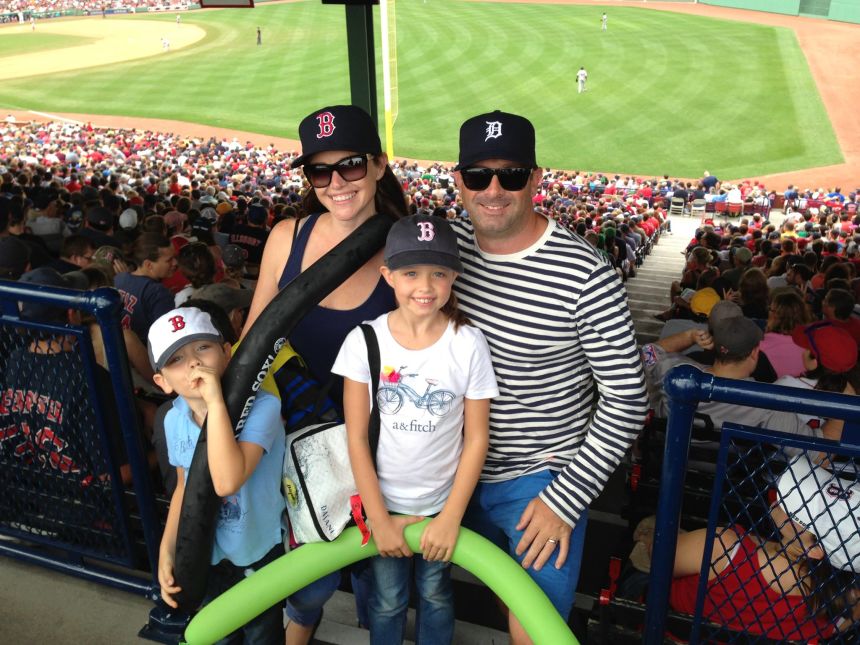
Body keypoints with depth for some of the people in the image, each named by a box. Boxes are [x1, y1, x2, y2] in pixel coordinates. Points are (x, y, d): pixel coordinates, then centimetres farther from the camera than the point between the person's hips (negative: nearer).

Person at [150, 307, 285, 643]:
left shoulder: (261, 407, -30)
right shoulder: (175, 420, -11)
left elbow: (227, 482, -44)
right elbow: (185, 487, 6)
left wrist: (215, 401, -43)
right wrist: (167, 550, 1)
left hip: (260, 553, -4)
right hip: (208, 554, 5)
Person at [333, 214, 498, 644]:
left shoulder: (469, 344, -15)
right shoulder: (364, 340, -14)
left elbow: (476, 439, -9)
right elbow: (356, 438, -10)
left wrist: (451, 517, -11)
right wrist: (378, 518, -9)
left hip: (443, 503, 0)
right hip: (383, 504, 0)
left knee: (435, 593, 19)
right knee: (387, 599, 17)